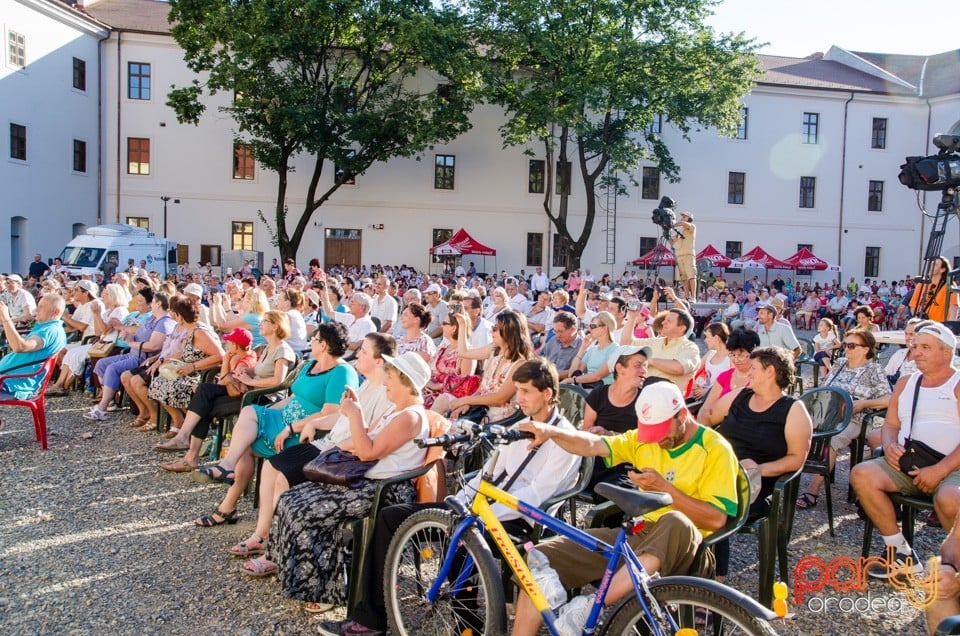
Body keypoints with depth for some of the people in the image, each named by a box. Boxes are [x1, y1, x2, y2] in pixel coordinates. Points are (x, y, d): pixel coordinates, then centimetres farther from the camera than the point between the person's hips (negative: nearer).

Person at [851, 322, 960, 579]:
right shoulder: (905, 383, 20)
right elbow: (890, 425, 18)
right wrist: (889, 446, -5)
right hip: (907, 465, 5)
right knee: (861, 474, -21)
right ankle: (900, 552, -10)